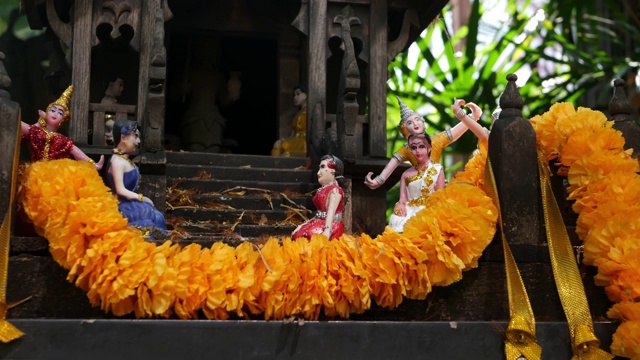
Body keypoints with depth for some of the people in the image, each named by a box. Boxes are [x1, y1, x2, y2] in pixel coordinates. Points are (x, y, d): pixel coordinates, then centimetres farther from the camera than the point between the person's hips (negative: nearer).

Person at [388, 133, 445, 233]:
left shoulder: (437, 169, 8)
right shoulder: (406, 174, 15)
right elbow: (403, 199, 8)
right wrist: (400, 205, -14)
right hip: (410, 211, 3)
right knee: (397, 220, -27)